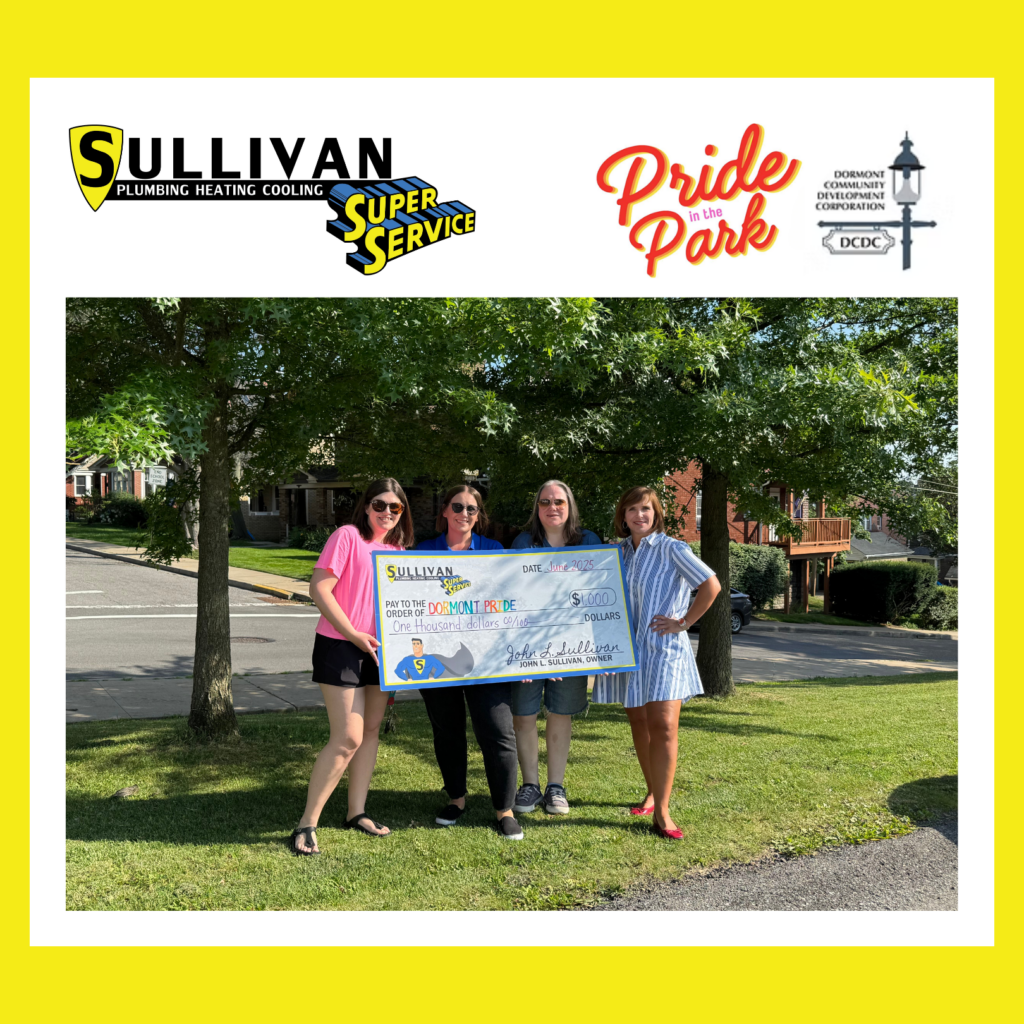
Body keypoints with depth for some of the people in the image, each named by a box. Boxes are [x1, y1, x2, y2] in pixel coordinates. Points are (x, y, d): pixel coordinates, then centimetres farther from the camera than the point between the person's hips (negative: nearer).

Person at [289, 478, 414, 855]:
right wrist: (355, 635, -20)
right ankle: (307, 823, 2)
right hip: (339, 647, -7)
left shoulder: (399, 550, 11)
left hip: (380, 649, 7)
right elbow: (319, 589, -16)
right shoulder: (347, 536, -9)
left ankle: (357, 812, 26)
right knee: (348, 739, -10)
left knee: (371, 730, 12)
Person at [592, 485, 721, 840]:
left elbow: (711, 586, -12)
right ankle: (652, 793, 28)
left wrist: (683, 623, -10)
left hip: (663, 647, -5)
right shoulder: (619, 551, 11)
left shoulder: (671, 549, -6)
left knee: (663, 727, -11)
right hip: (628, 648, 5)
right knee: (639, 724, 11)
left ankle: (661, 812, -8)